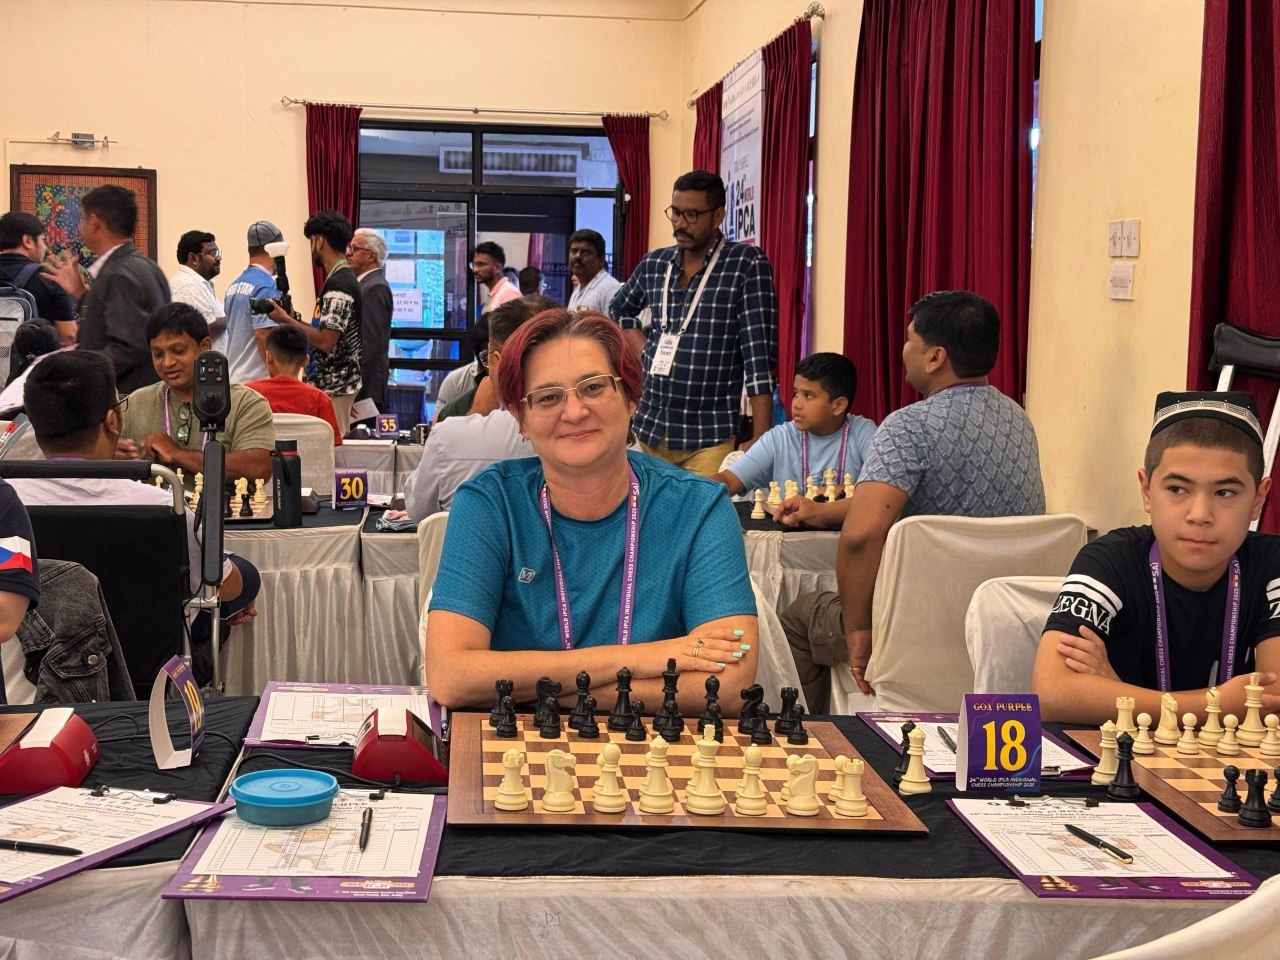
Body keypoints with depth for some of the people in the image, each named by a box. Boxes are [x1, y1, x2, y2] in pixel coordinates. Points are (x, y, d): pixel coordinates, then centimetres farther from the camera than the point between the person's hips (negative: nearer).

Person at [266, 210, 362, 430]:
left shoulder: (338, 284, -17)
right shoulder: (344, 278, 14)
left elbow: (326, 341, -23)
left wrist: (286, 320, -13)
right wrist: (293, 320, 12)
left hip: (333, 387, -10)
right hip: (335, 384, 10)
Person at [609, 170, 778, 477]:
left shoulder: (747, 264, -8)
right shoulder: (654, 264, 8)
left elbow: (759, 356, -13)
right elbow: (619, 311, 28)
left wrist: (760, 440, -18)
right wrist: (646, 350, 8)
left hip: (710, 439, -5)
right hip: (650, 429, 5)